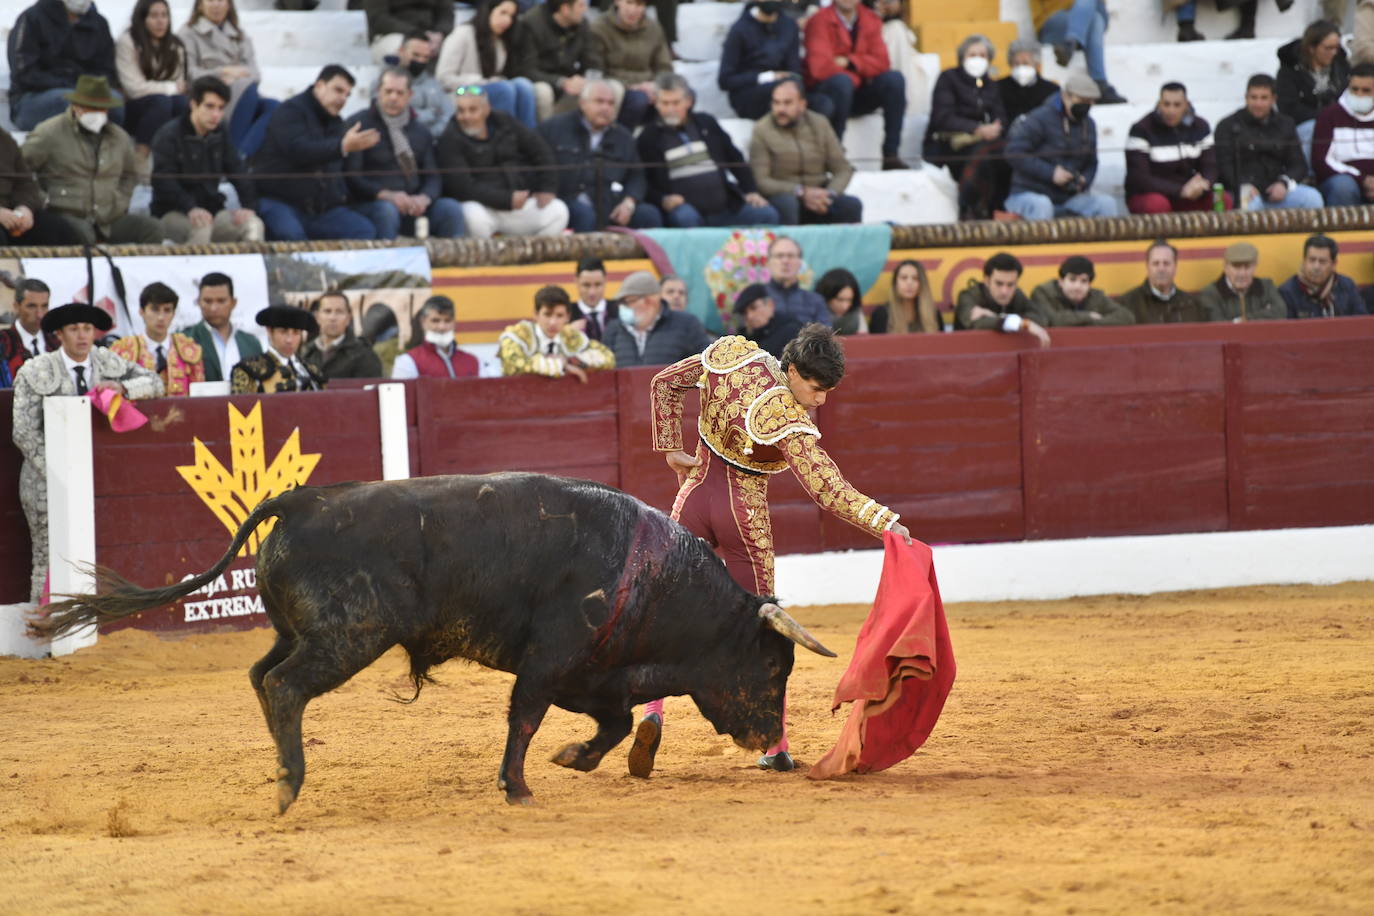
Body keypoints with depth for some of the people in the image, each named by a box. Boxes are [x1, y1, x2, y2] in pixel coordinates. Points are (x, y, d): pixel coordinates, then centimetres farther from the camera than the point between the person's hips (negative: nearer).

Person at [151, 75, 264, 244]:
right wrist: (190, 209, -37)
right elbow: (164, 182, -21)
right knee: (201, 227, -37)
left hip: (212, 209, 6)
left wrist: (249, 207, -13)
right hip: (173, 213, -6)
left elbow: (238, 173, 6)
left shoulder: (219, 134, 11)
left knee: (253, 225, -19)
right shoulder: (169, 136, -10)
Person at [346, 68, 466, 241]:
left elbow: (432, 176, 13)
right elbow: (351, 176, -7)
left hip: (414, 205, 5)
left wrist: (424, 198, -12)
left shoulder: (420, 131, 20)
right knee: (386, 210, -39)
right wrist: (386, 195, -23)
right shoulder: (358, 125, 2)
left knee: (451, 209, -22)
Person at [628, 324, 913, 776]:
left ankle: (652, 711, -13)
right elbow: (830, 491, -28)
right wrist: (888, 523, -31)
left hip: (694, 497, 4)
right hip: (744, 518, -4)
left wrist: (673, 450, 9)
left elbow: (665, 383, 5)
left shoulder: (731, 353, -7)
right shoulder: (789, 422, -23)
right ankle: (775, 745, 8)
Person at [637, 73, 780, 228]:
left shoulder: (707, 124, 18)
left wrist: (751, 191, 10)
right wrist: (663, 200, -15)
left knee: (767, 214, -17)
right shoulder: (648, 138, 8)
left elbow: (735, 158, 23)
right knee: (686, 218, -39)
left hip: (725, 208, 4)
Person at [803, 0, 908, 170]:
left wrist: (849, 62, -18)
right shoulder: (820, 20, -9)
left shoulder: (871, 20, 6)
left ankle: (890, 155, -21)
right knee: (841, 81, -37)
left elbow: (880, 62, -3)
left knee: (895, 79, -20)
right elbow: (820, 66, -21)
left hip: (859, 93, 5)